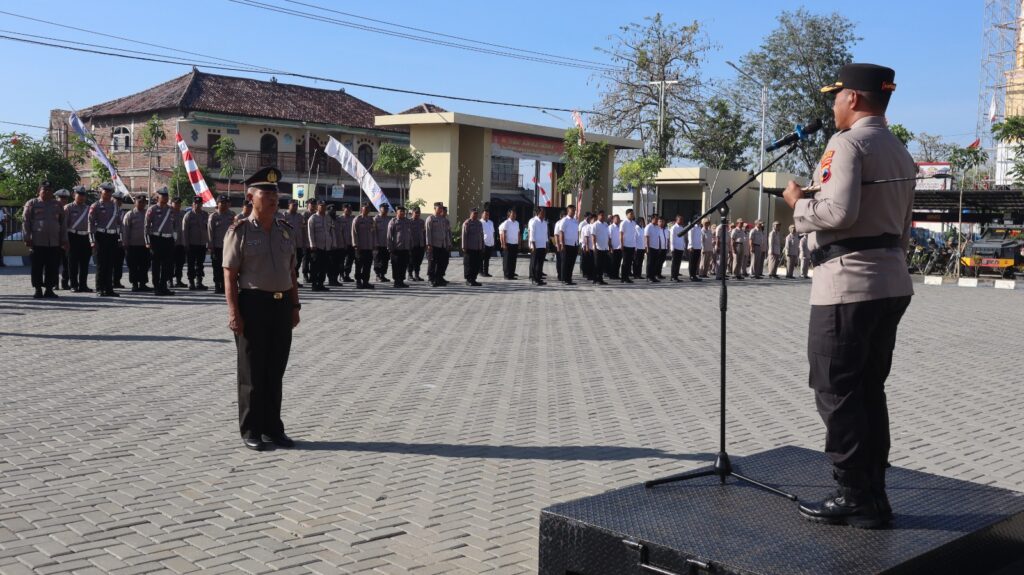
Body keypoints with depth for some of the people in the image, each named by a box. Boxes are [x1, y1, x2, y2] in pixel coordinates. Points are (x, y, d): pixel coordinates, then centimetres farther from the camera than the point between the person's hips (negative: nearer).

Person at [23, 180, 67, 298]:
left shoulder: (57, 205, 14)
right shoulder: (31, 204, 5)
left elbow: (63, 224, 14)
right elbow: (25, 222, 1)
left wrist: (64, 240, 9)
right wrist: (27, 239, -6)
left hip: (54, 243, 3)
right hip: (37, 242, -3)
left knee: (52, 268, 2)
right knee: (37, 267, 1)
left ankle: (49, 289, 11)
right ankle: (38, 290, 9)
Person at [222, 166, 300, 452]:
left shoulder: (286, 230, 10)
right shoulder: (239, 231, -6)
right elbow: (229, 276, -9)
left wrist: (294, 306, 11)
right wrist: (234, 313, -14)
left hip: (282, 305, 5)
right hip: (253, 305, -5)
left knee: (276, 371, 12)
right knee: (252, 373, 4)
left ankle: (273, 428, 23)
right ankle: (251, 431, 14)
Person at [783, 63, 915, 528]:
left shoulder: (848, 143, -11)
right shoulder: (900, 153, 19)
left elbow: (839, 211, -23)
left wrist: (797, 203, -8)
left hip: (848, 282, -9)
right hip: (892, 281, 9)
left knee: (836, 391, -2)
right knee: (869, 389, 13)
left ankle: (856, 497, 2)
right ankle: (872, 495, 19)